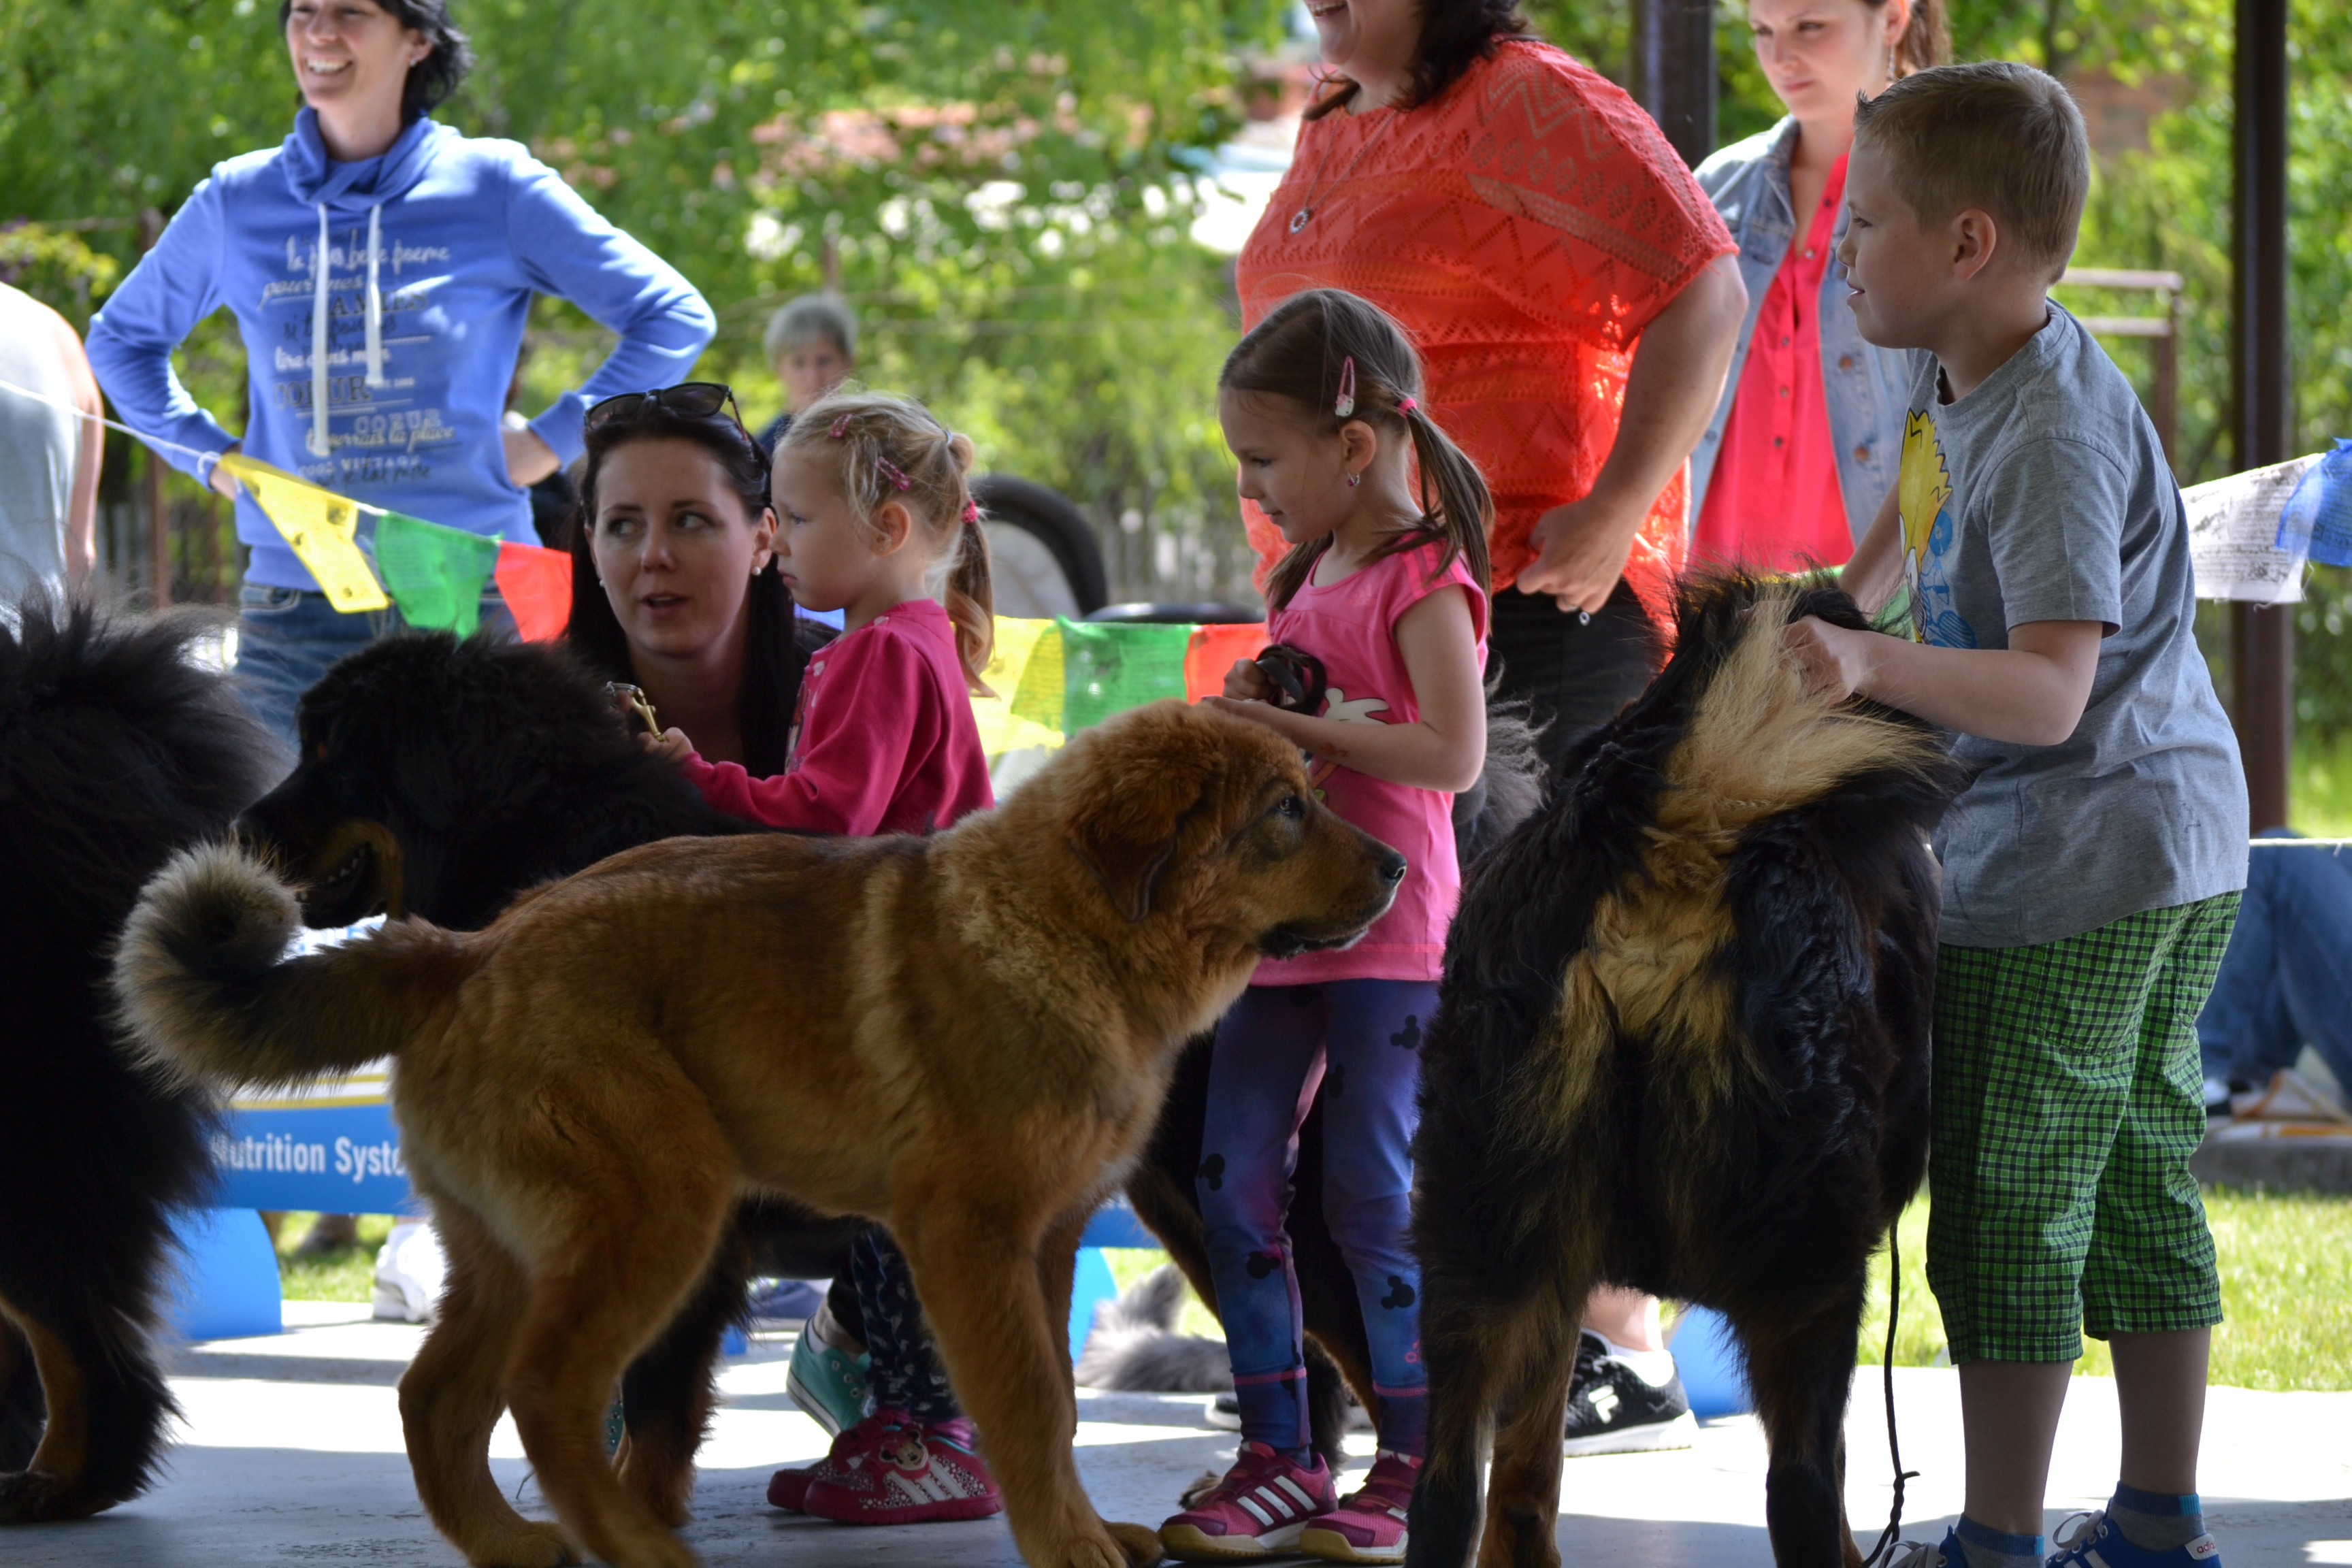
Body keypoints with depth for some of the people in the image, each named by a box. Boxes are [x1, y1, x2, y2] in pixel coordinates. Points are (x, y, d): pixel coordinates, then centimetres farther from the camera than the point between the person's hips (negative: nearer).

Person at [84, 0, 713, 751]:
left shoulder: (493, 188, 0)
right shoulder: (236, 200, 8)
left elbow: (675, 320, 5)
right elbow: (121, 338, 25)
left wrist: (553, 441, -1)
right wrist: (210, 455, 11)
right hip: (295, 599, 2)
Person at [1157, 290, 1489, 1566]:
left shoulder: (1422, 581, -11)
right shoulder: (1307, 578, 16)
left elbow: (1451, 751, -21)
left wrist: (1296, 727, -19)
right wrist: (1248, 710, 6)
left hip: (1384, 929, -9)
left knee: (1373, 1196, -5)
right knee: (1233, 1184, 5)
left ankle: (1413, 1463, 4)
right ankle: (1277, 1459, 11)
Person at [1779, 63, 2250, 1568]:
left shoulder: (2050, 441, -24)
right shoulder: (1965, 374, 6)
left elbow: (2049, 693, -33)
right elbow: (1929, 478, 31)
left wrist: (1876, 667, -44)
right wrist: (1849, 593, 20)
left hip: (2066, 877, -10)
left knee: (2009, 1203, -4)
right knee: (2140, 1186, 15)